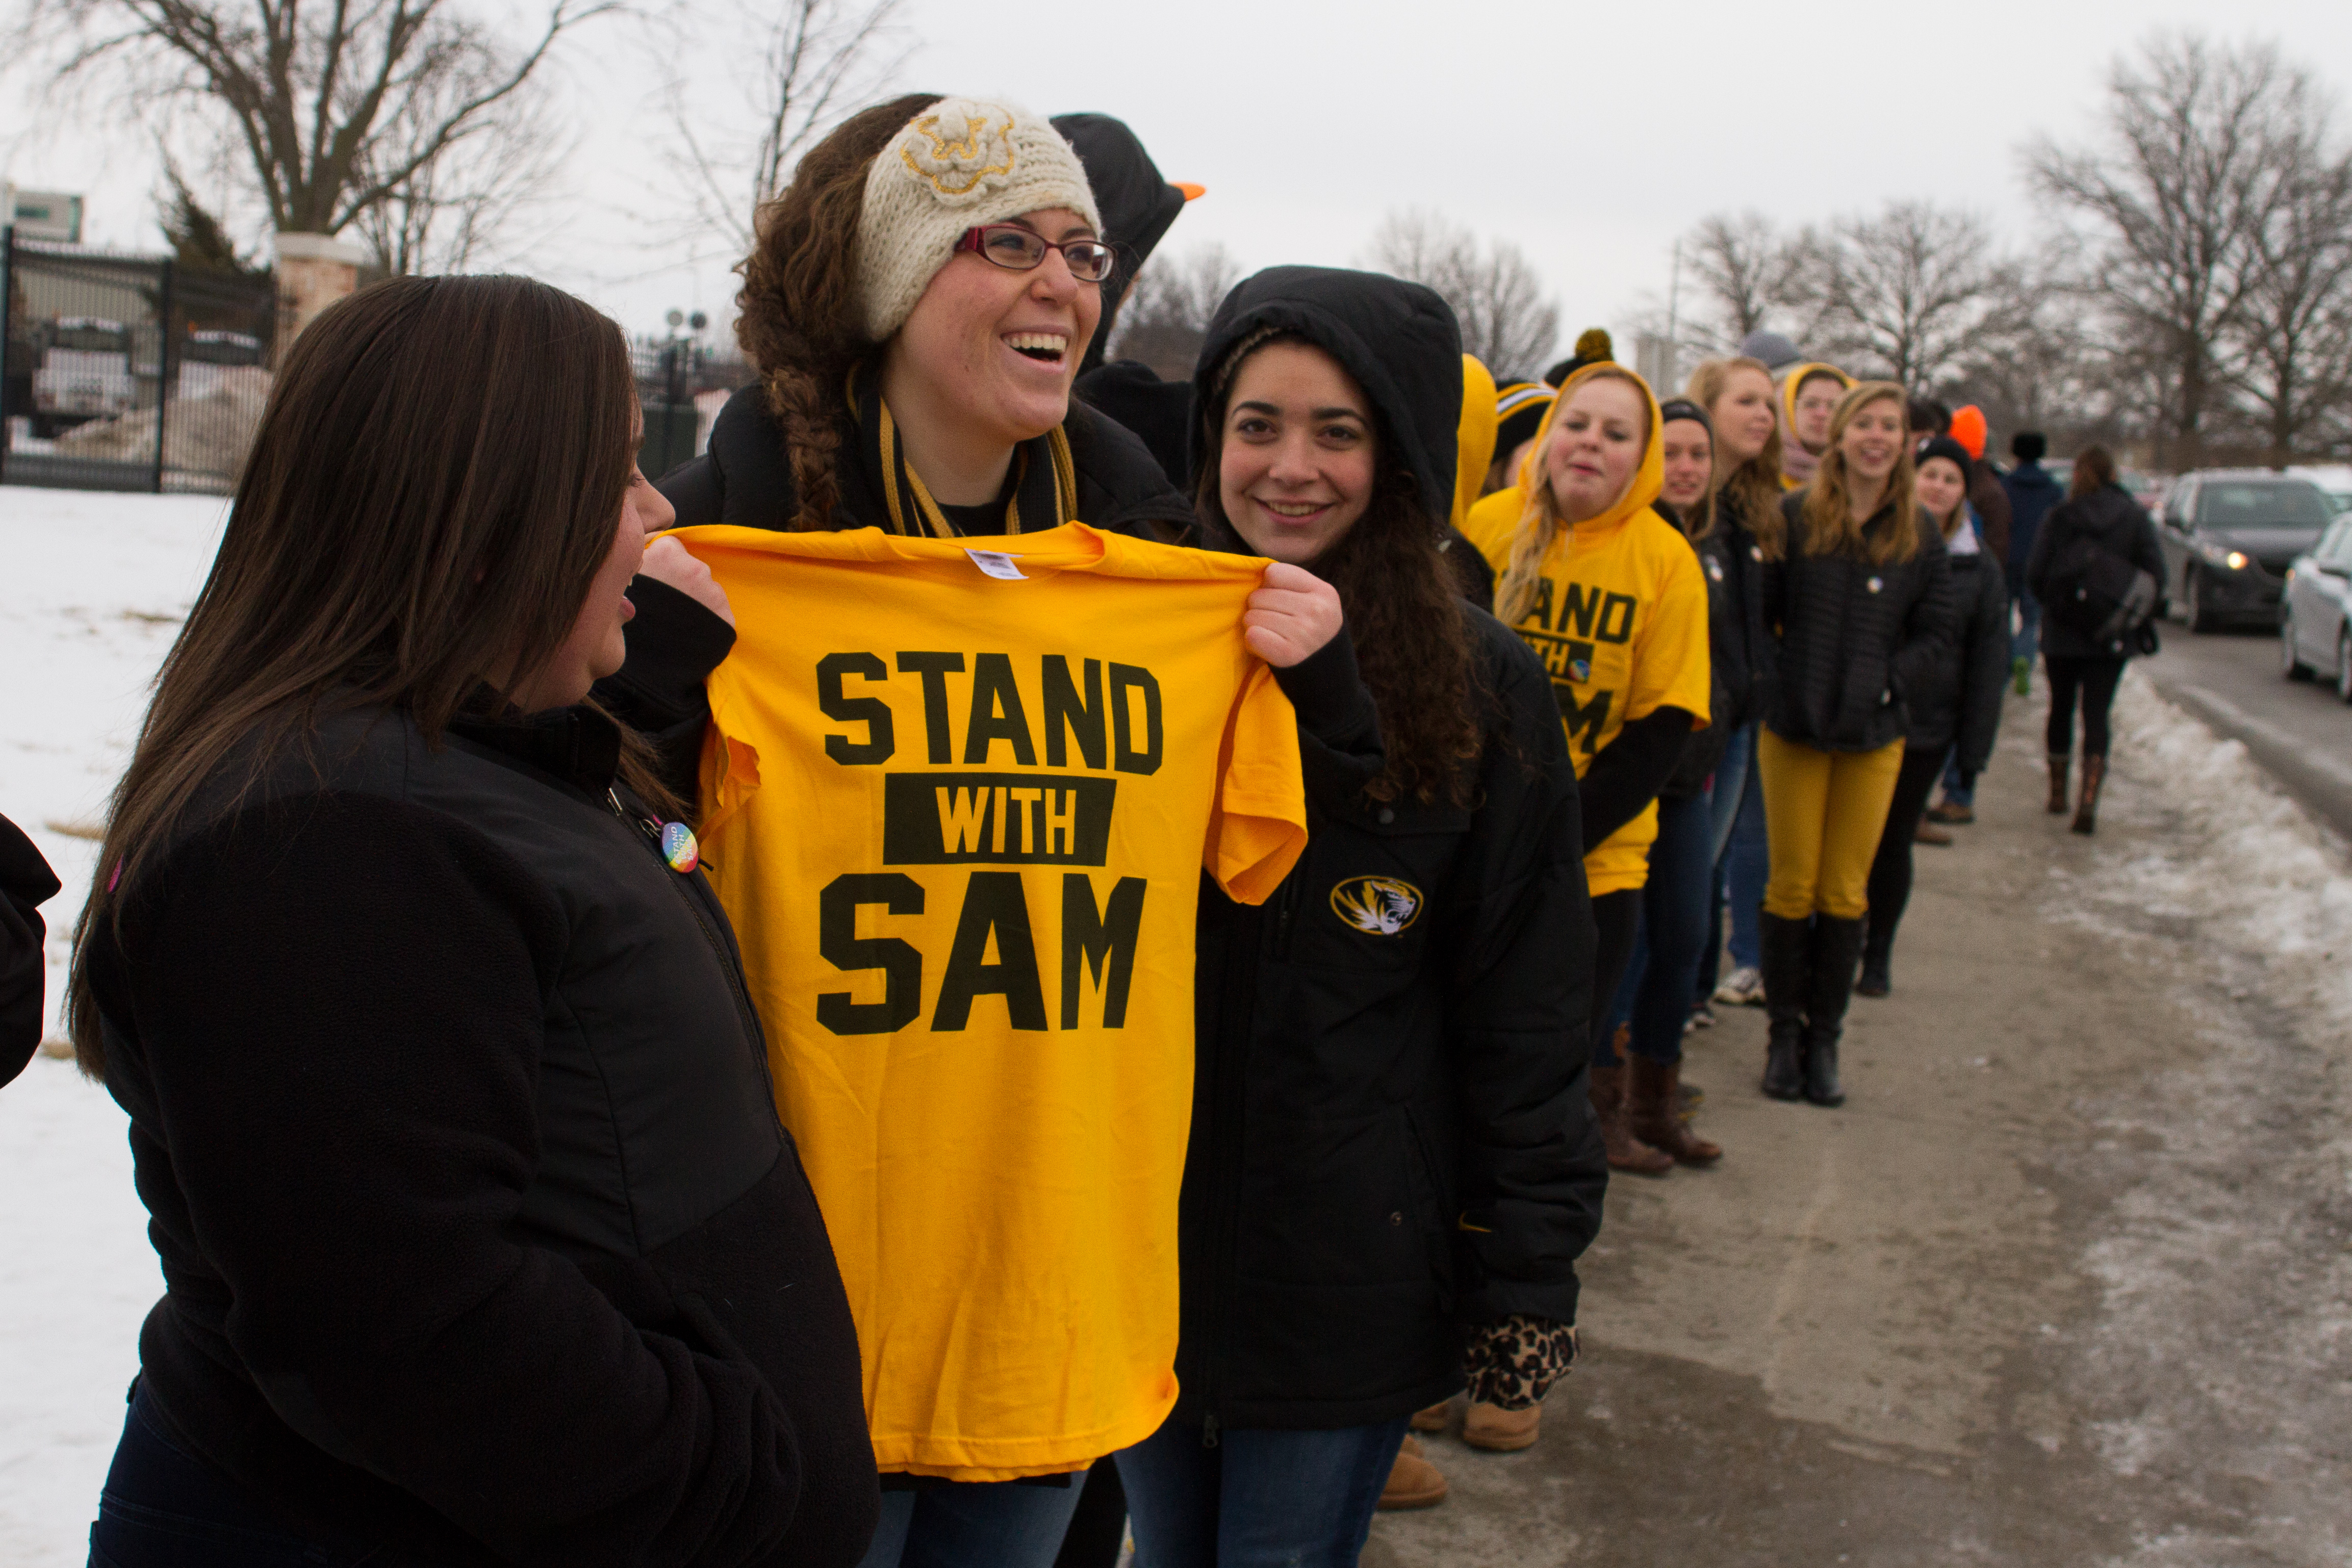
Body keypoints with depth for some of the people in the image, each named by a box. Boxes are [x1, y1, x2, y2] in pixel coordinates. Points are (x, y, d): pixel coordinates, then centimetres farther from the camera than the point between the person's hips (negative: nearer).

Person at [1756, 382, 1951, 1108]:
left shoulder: (1920, 535, 3)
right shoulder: (1794, 517, -3)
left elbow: (1934, 633, 7)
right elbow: (1760, 613, -1)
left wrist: (1886, 683, -6)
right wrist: (1781, 681, -10)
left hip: (1875, 736, 2)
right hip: (1793, 729, -1)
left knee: (1846, 894, 6)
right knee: (1792, 887, 5)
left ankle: (1825, 1037, 18)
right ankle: (1784, 1033, 18)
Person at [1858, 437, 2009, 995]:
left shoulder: (1979, 567, 5)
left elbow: (1988, 665, 6)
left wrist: (1973, 750, 2)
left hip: (1924, 728, 1)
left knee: (1893, 842, 7)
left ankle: (1878, 955, 22)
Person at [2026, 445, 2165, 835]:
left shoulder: (2059, 516, -5)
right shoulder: (2134, 516, -2)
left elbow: (2035, 572, -9)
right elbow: (2155, 572, -8)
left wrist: (2054, 603, 9)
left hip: (2062, 631, 0)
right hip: (2112, 637, 0)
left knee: (2062, 707, 16)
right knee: (2097, 713, 0)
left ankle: (2058, 793, 26)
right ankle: (2088, 800, -16)